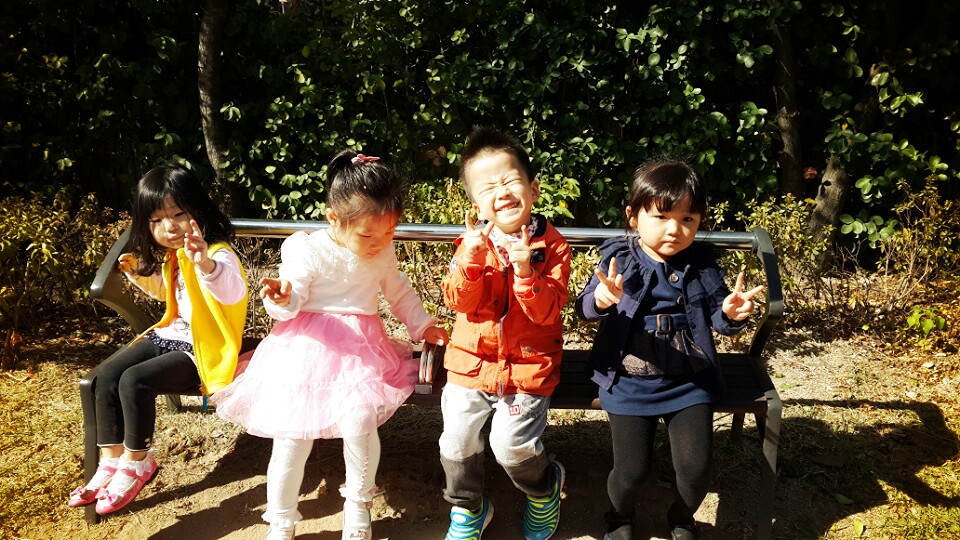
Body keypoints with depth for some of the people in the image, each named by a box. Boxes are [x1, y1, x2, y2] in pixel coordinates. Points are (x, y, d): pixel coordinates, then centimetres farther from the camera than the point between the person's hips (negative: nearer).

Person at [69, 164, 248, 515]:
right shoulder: (169, 256, 9)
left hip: (203, 349, -9)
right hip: (171, 335, 9)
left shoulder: (219, 254, -21)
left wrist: (205, 264, -65)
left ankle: (137, 462, -2)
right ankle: (111, 461, 5)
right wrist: (139, 273, 13)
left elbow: (233, 292, -45)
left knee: (134, 380, -24)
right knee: (104, 376, -5)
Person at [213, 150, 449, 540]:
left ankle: (358, 504, 8)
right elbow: (290, 306, -8)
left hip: (359, 350, 2)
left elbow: (400, 294, 21)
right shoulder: (307, 251, -9)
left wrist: (422, 326, 14)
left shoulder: (383, 253, 5)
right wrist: (281, 298, -30)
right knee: (291, 436, -9)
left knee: (359, 420, -22)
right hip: (307, 347, -2)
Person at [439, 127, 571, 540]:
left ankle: (546, 486, 24)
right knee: (457, 438, 0)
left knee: (510, 443, -11)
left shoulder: (552, 246, -8)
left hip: (527, 365, -3)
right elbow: (459, 301, -11)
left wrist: (526, 272, -31)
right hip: (472, 361, 3)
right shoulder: (473, 242, -1)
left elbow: (546, 312, -16)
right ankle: (468, 507, 29)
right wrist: (470, 260, -27)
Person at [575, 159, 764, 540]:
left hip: (689, 380, 2)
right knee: (631, 470, -4)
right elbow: (585, 307, -18)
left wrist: (730, 314, -21)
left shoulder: (701, 265, 1)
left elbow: (716, 318, 3)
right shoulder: (619, 258, -7)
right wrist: (601, 300, -42)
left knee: (696, 467, -5)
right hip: (629, 382, -2)